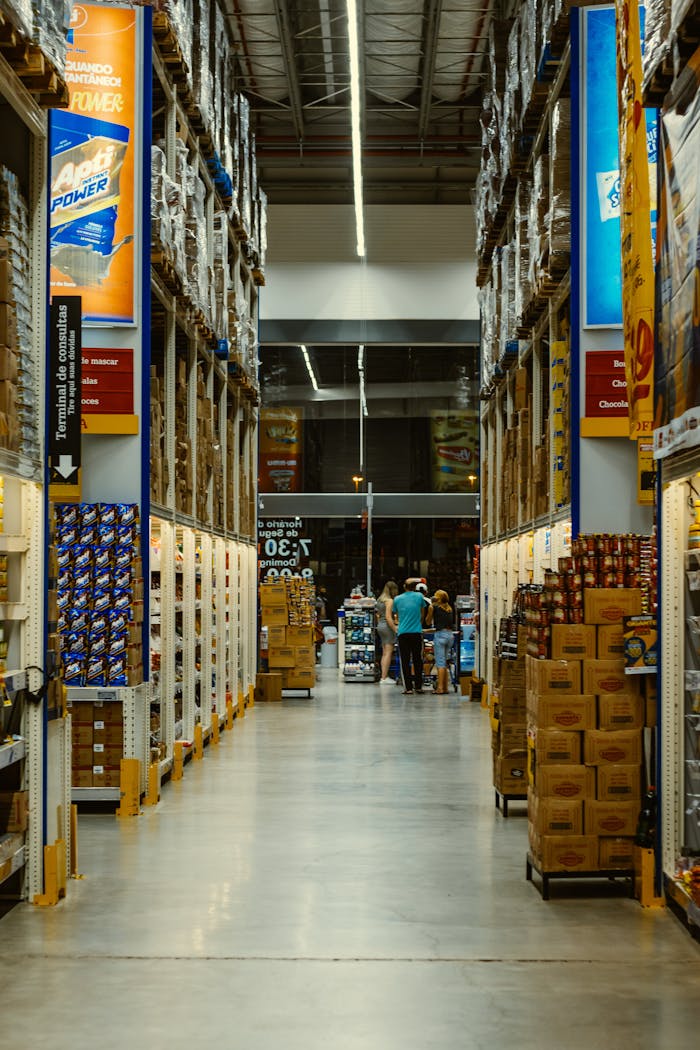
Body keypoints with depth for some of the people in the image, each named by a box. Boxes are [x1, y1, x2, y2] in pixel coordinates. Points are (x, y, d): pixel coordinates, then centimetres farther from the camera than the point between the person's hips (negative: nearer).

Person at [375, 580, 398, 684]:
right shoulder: (389, 601, -13)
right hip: (387, 626, -9)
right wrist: (395, 630, -17)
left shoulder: (380, 600, 12)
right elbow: (388, 617, -19)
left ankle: (384, 677, 14)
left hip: (380, 626, 9)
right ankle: (384, 678, -7)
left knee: (384, 653, 13)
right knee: (388, 653, -5)